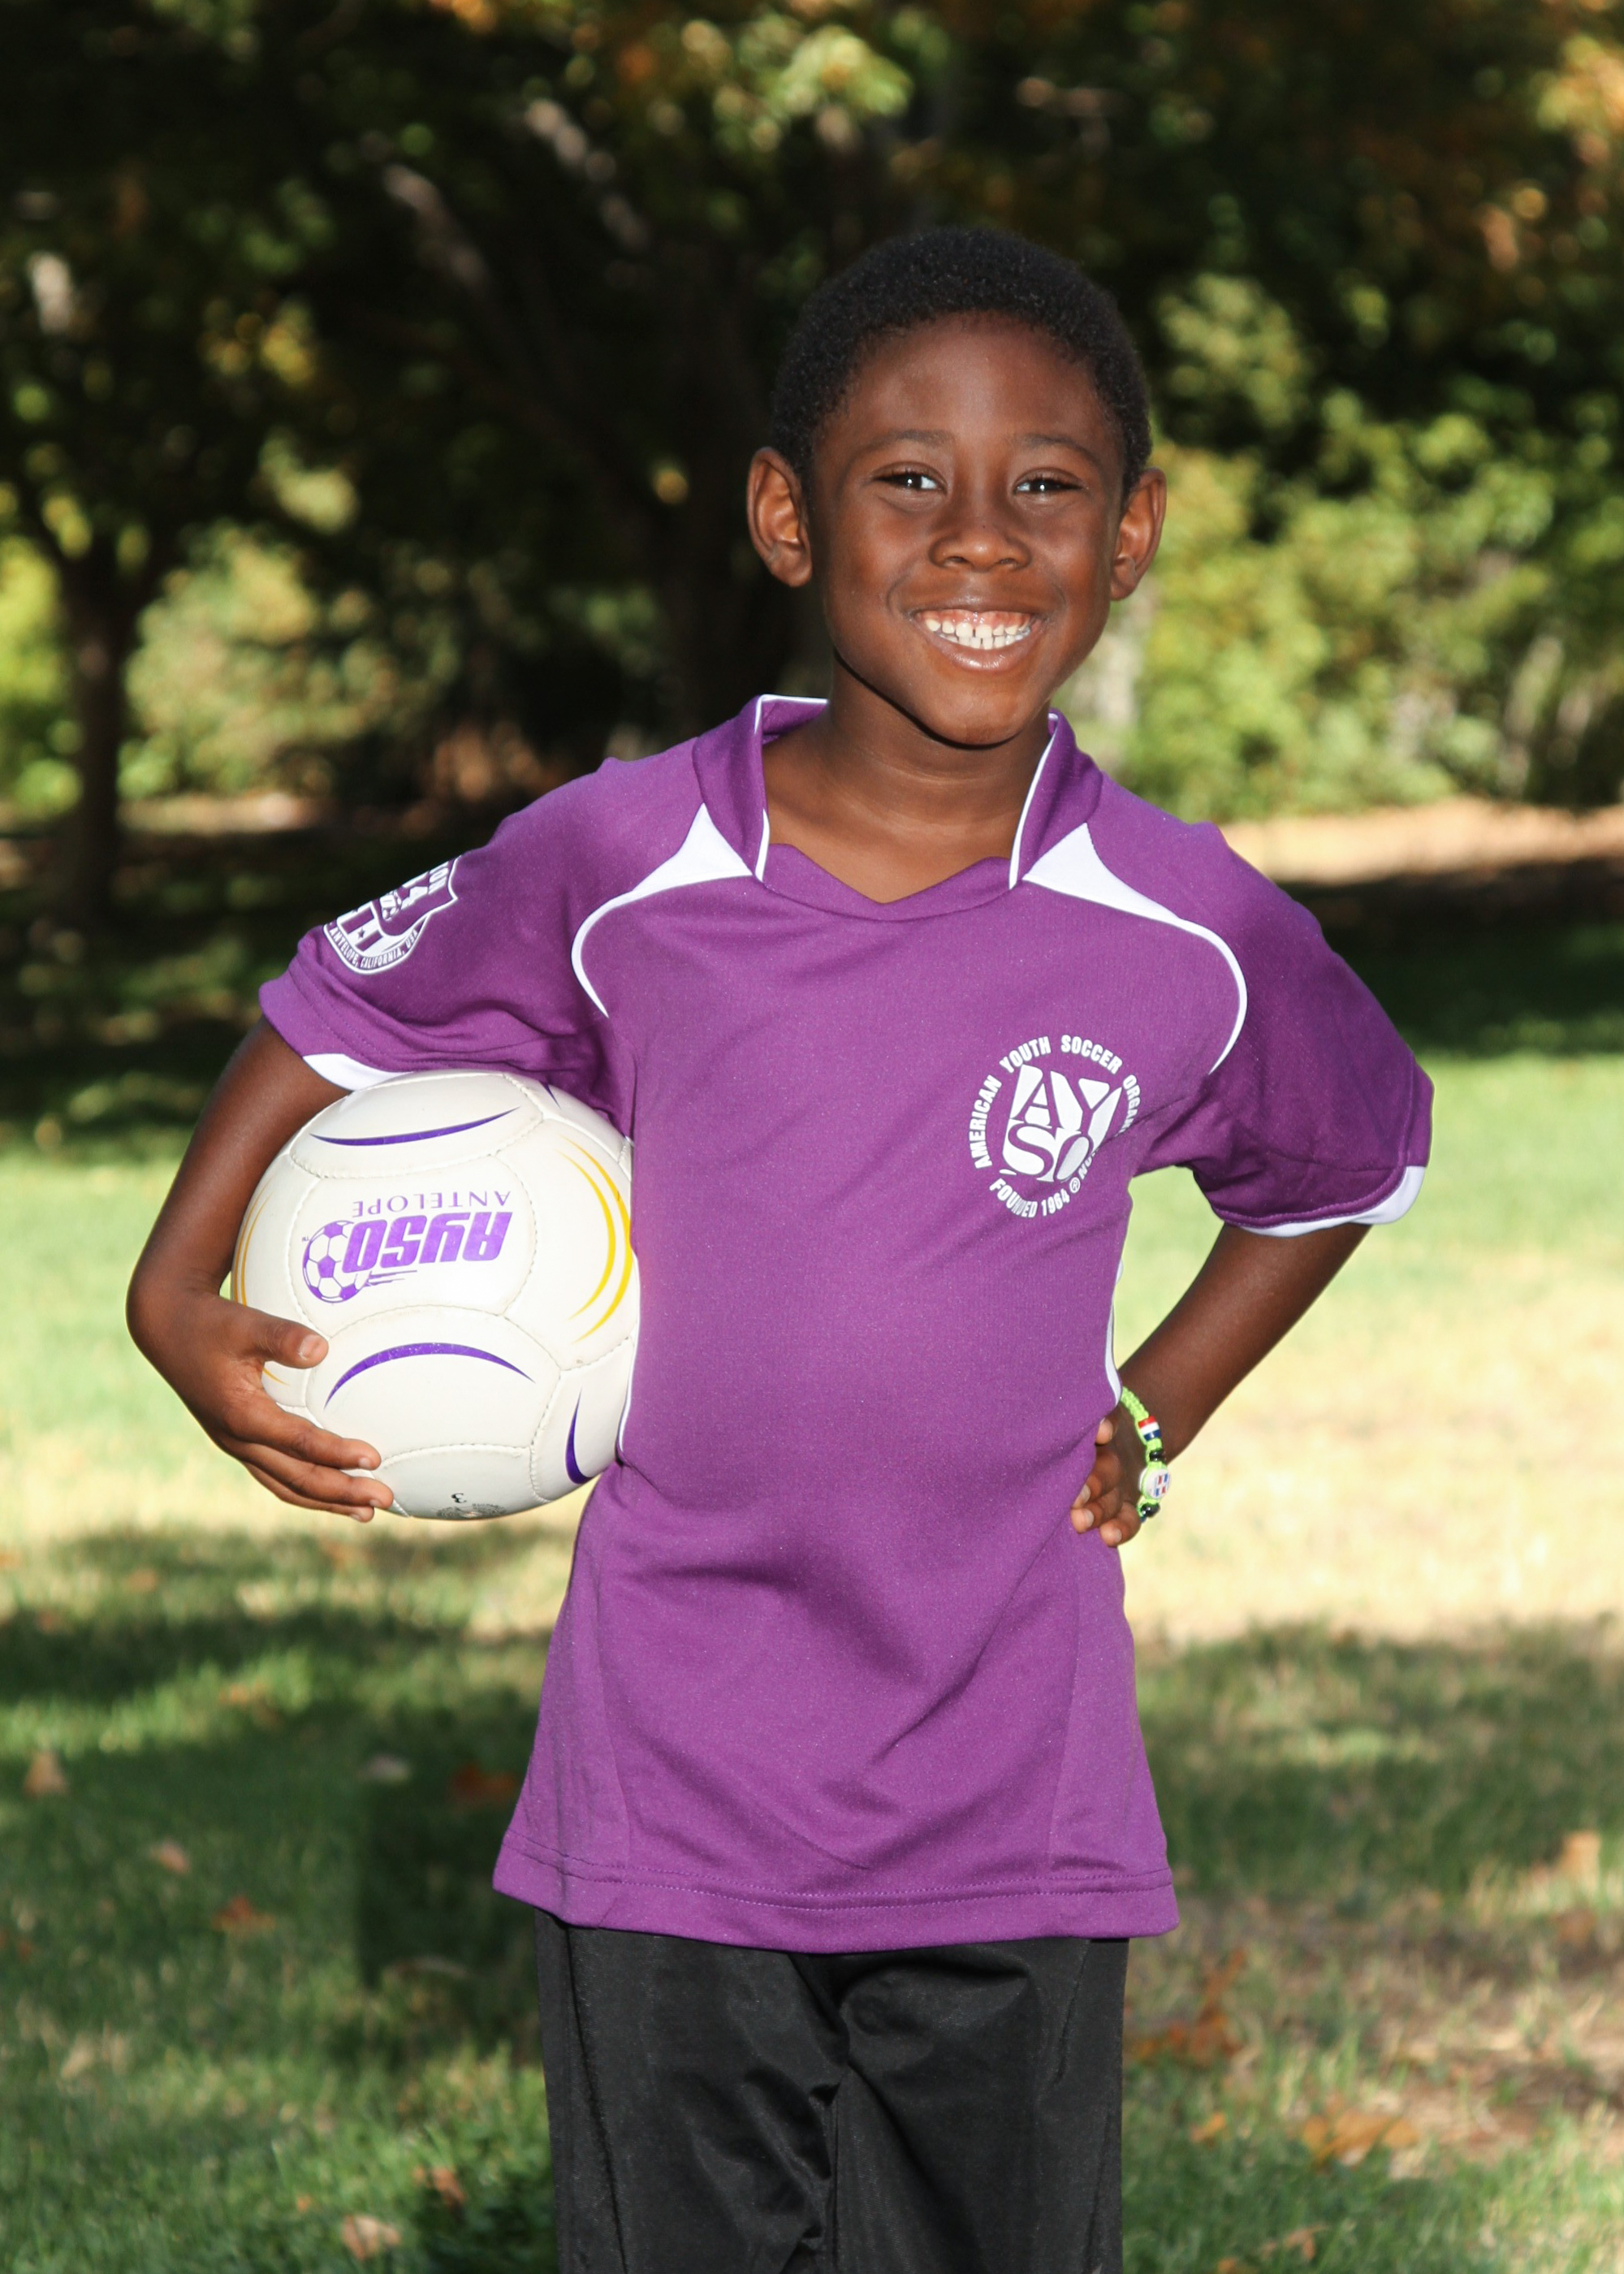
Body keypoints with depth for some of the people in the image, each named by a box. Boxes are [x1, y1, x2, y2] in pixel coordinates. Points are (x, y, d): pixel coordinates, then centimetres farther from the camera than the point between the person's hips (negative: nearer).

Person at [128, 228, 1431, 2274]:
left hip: (1016, 1823, 1)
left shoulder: (1194, 939, -5)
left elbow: (1350, 1166, 16)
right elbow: (353, 1007, 11)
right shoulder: (619, 865, -8)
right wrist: (180, 1292, 4)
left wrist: (1152, 1418, 8)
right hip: (669, 1799, 0)